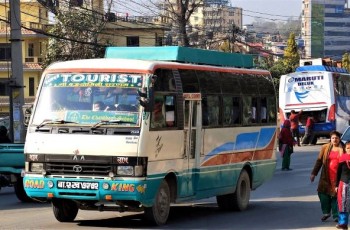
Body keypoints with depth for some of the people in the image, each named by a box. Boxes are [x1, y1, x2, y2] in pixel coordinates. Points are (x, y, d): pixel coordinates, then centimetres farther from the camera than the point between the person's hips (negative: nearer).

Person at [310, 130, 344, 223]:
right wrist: (314, 173, 6)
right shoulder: (325, 148, 6)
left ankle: (336, 215, 10)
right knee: (322, 192, 0)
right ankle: (326, 212, 17)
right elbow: (319, 161, 9)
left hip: (338, 176, -2)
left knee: (336, 194, 1)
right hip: (326, 176, 2)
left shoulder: (343, 149, 0)